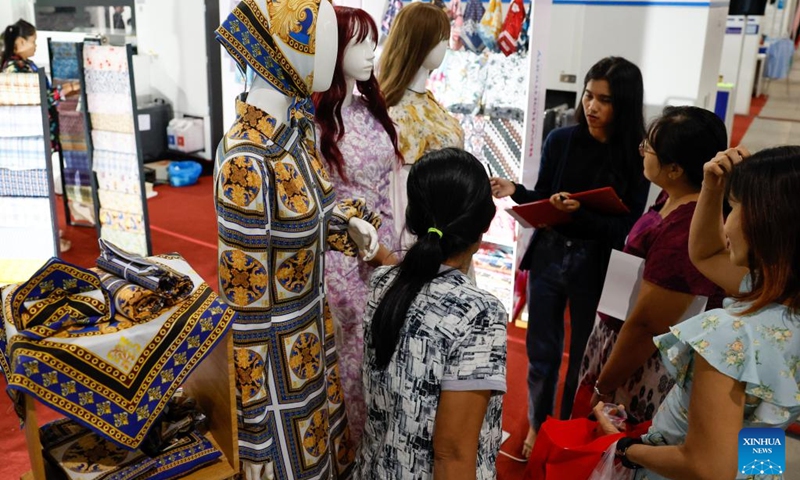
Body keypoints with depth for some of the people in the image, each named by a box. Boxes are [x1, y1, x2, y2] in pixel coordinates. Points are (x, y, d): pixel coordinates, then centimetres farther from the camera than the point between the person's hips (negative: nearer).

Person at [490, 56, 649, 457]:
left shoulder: (637, 157, -12)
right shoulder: (561, 140, -5)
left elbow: (625, 227, -14)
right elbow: (543, 200, 4)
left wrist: (580, 213, -28)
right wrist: (515, 192, -14)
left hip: (596, 266, -2)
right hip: (548, 256, 2)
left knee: (584, 354, 16)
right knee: (542, 350, 15)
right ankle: (538, 424, 39)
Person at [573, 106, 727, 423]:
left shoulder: (684, 231, -33)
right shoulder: (675, 197, -3)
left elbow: (646, 326, -27)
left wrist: (602, 388, -15)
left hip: (640, 368, -9)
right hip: (620, 338, 9)